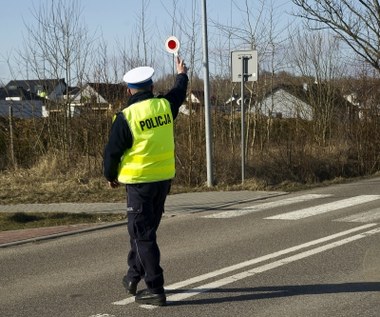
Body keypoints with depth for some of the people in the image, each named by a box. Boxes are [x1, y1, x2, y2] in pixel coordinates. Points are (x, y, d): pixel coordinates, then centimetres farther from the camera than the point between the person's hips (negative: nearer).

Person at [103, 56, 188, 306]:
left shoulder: (126, 117, -14)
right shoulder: (165, 106, 0)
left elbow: (113, 152, -6)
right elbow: (179, 93, 24)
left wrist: (111, 176, 13)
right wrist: (182, 74, 45)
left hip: (139, 181, -6)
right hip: (165, 178, 6)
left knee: (143, 234, 0)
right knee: (145, 228, 19)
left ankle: (155, 289, -1)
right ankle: (134, 275, 29)